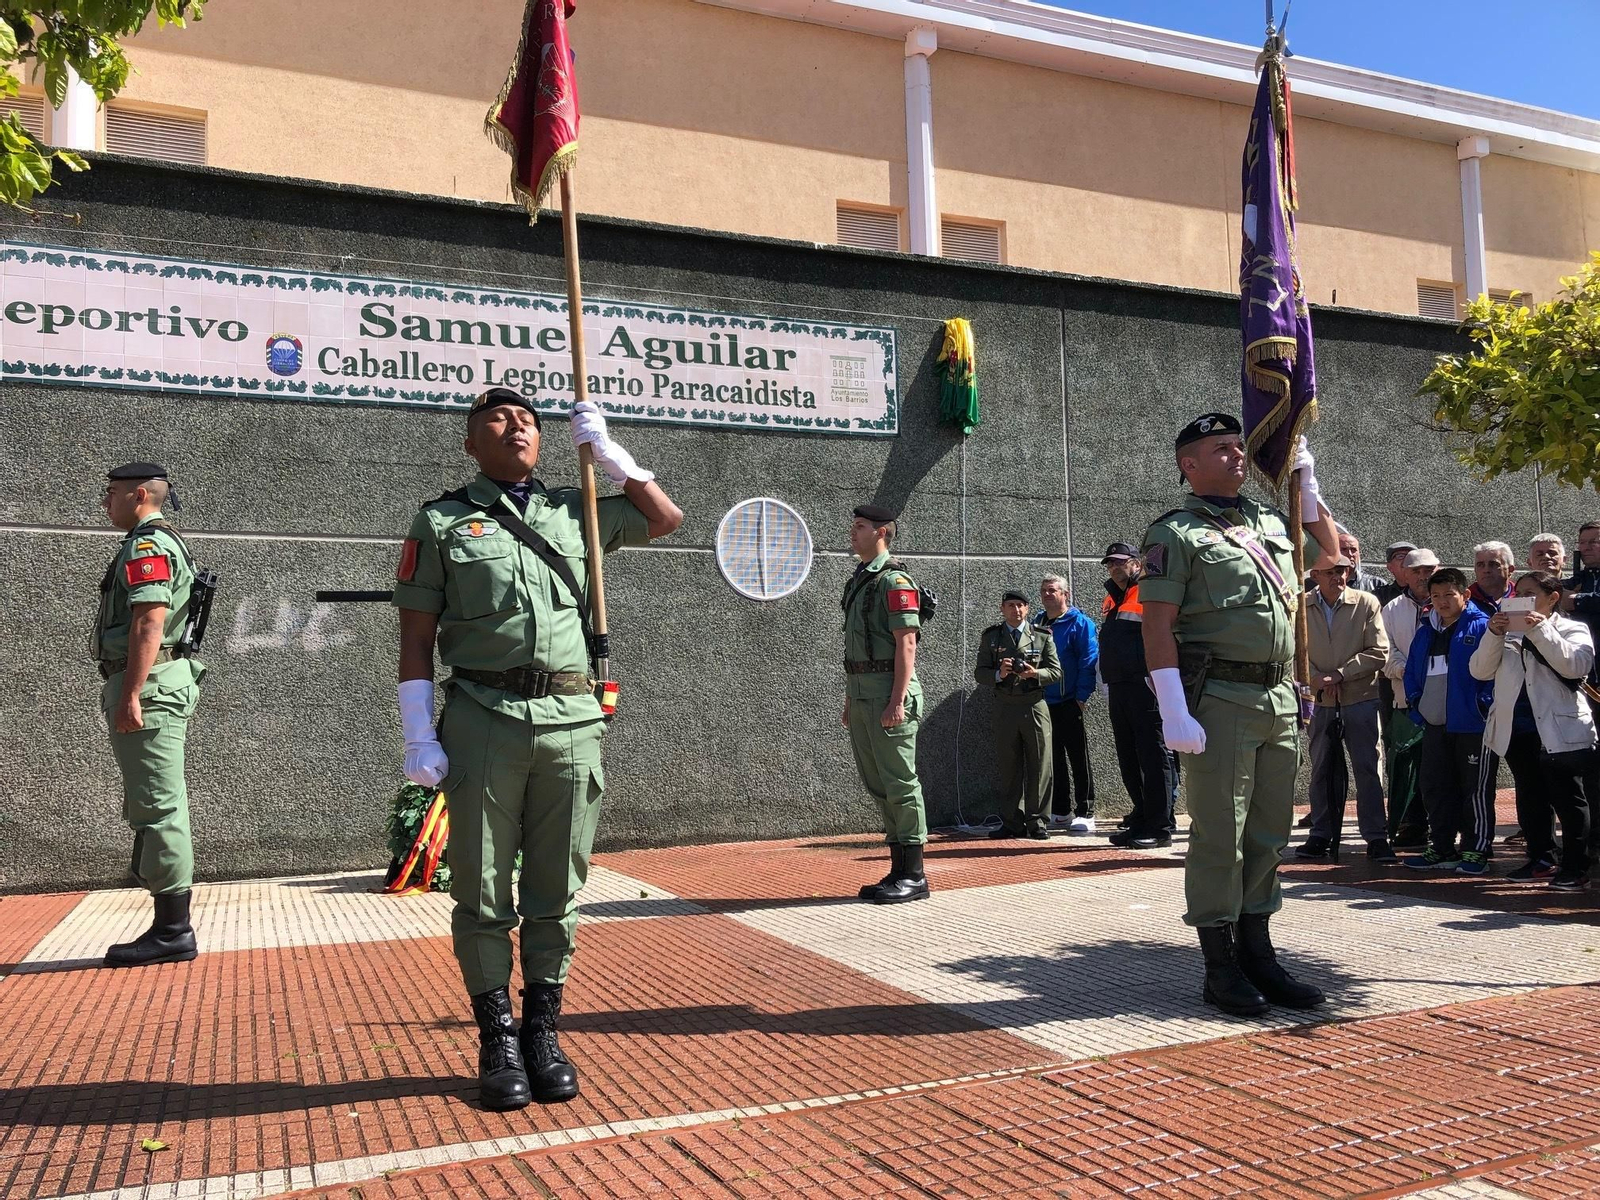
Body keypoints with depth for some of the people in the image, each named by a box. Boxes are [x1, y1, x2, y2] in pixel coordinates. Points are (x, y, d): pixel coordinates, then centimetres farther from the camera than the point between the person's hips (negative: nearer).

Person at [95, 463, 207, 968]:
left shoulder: (146, 546, -10)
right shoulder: (164, 543, 22)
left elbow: (149, 624, -21)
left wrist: (130, 696, -23)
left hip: (147, 683, -11)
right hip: (161, 684, 11)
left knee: (157, 808, -9)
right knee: (156, 808, 13)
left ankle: (173, 931, -5)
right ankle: (170, 926, 18)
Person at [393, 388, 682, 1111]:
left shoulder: (576, 512, 15)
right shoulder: (441, 522, 8)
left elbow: (666, 519, 25)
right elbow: (415, 640, 5)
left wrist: (605, 450, 16)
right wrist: (419, 738, -3)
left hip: (572, 722, 2)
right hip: (482, 722, -2)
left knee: (555, 892, 8)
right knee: (483, 894, 4)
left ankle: (543, 1033, 21)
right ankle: (498, 1043, 18)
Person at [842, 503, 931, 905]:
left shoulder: (894, 580, -10)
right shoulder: (858, 581, 18)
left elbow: (906, 645, -16)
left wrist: (897, 701, -22)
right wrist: (850, 700, 19)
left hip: (889, 694, -9)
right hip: (862, 695, 9)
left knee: (900, 783, -5)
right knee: (878, 785, 11)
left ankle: (914, 876, 2)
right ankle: (899, 871, 19)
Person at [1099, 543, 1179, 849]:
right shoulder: (1110, 601, 21)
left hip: (1146, 686, -8)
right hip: (1118, 690, 8)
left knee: (1154, 757, -5)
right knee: (1129, 761, 11)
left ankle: (1160, 828, -1)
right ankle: (1141, 821, 20)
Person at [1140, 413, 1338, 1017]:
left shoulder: (1271, 522, 17)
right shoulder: (1176, 534, -5)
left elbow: (1330, 551, 34)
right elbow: (1157, 626, -11)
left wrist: (1307, 483, 21)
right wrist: (1175, 714, -19)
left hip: (1281, 701, 7)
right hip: (1220, 701, -7)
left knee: (1269, 834, 12)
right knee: (1219, 837, -1)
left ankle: (1258, 956, 23)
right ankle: (1220, 968, 9)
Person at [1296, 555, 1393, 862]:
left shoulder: (1367, 603, -4)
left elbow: (1379, 652, -7)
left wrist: (1340, 674, -13)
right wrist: (1317, 678, -15)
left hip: (1360, 700, -2)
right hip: (1320, 701, 2)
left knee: (1367, 768, -1)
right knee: (1321, 770, 10)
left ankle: (1376, 838, 5)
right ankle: (1320, 836, 19)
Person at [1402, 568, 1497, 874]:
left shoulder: (1482, 627, -6)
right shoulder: (1425, 633, 15)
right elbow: (1412, 672, 20)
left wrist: (1484, 707, -16)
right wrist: (1417, 704, 9)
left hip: (1473, 725, -7)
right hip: (1435, 725, 7)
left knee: (1476, 791, 1)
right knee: (1435, 789, 10)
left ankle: (1476, 851, 9)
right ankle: (1442, 849, 20)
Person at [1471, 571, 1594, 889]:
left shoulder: (1572, 630, 1)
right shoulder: (1509, 633, 13)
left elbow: (1575, 665, -19)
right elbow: (1480, 670, 2)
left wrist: (1540, 630, -21)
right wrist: (1494, 634, -11)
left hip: (1559, 730, -5)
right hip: (1516, 730, 5)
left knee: (1567, 798, 0)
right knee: (1530, 798, 12)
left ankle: (1576, 867, 7)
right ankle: (1541, 859, 23)